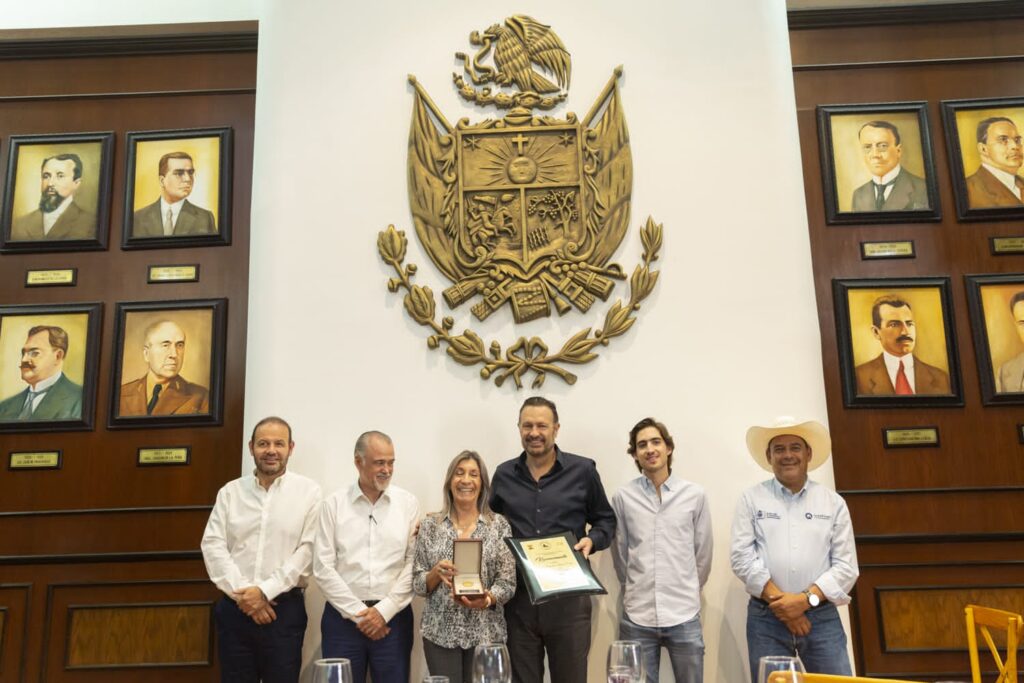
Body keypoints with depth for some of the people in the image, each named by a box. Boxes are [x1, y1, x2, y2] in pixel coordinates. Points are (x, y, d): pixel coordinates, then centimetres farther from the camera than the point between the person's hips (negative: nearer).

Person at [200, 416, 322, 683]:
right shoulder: (230, 491, 8)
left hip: (284, 608, -2)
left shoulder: (308, 491, -1)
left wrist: (265, 590, -13)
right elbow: (213, 545, 0)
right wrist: (241, 594, -10)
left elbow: (308, 550, -7)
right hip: (234, 608, 3)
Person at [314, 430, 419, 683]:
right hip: (343, 617, 0)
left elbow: (413, 564, -1)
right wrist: (358, 612, -7)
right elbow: (323, 567, -3)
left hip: (393, 617, 0)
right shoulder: (334, 504, 1)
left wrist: (384, 610, -8)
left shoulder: (408, 503, 2)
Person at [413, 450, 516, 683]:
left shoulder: (500, 525, -2)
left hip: (485, 633, 0)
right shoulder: (430, 525, 1)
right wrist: (436, 573, -16)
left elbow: (507, 584, -3)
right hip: (440, 632, 1)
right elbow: (417, 584, 3)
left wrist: (486, 600, -21)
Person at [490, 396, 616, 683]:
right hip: (518, 599, 2)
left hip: (569, 598, -2)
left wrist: (592, 540, -11)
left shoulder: (583, 470, -1)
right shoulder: (504, 474, 5)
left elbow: (606, 520, 8)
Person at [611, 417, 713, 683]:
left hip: (684, 615, 0)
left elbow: (703, 552, 8)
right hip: (636, 616, 0)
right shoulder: (622, 497, -1)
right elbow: (620, 552, 8)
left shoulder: (695, 495, 0)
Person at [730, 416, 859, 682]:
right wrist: (778, 600, -12)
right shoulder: (751, 499, 4)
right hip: (766, 618, -1)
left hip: (822, 617, 1)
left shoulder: (833, 502, 7)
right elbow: (742, 557, -4)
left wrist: (806, 599, -11)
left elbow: (846, 566, 1)